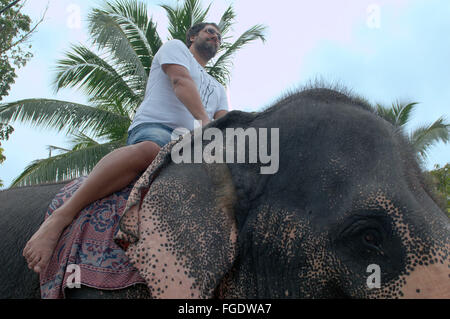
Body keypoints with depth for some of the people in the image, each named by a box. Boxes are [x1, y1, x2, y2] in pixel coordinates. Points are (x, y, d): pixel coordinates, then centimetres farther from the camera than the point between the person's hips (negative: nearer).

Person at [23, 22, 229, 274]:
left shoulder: (217, 89, 35)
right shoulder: (175, 47, 20)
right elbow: (181, 81, -2)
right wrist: (203, 118, -21)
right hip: (152, 127, -7)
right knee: (149, 150, -42)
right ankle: (62, 216, -43)